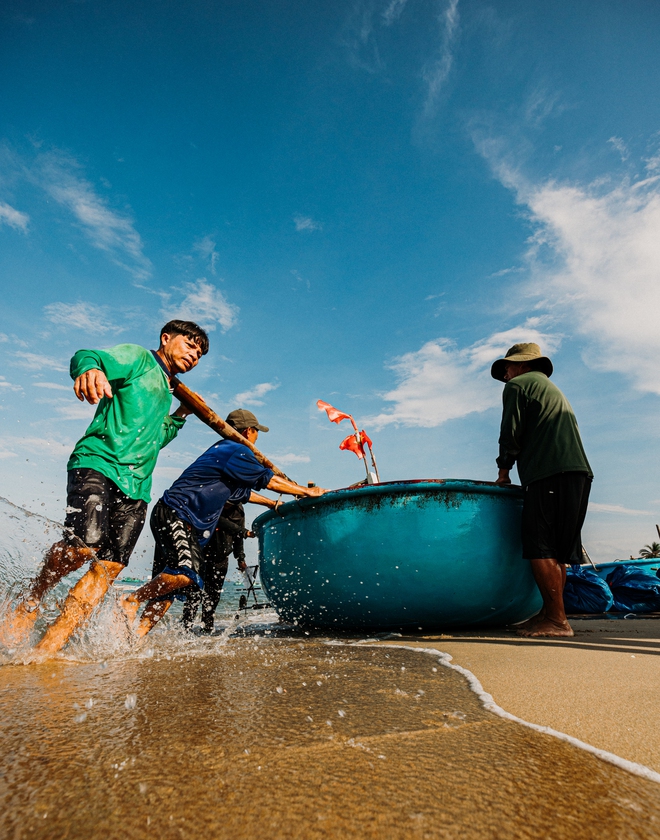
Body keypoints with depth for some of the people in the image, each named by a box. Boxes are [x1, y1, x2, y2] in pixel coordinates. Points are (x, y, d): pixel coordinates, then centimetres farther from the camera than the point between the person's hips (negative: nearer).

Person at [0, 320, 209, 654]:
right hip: (98, 463, -7)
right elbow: (85, 357, -12)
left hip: (135, 486, 7)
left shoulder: (165, 391, 29)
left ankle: (49, 646, 0)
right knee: (85, 544, -25)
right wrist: (89, 368, -36)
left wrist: (180, 415, 24)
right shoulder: (137, 357, 8)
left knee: (109, 567, -6)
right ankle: (31, 600, 4)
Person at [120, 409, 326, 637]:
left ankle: (137, 634, 6)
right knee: (187, 571, -25)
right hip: (174, 515, -10)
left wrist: (272, 504, 40)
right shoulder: (237, 451, -8)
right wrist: (308, 492, 5)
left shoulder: (223, 450, 24)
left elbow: (241, 490, 34)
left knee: (168, 588, 7)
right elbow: (269, 480, -5)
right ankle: (130, 601, -12)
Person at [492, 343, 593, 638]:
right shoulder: (552, 389, 32)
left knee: (540, 549, -9)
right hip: (578, 471, 9)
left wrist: (503, 471, 8)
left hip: (551, 473, -9)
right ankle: (551, 614, 11)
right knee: (556, 551, 9)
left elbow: (511, 433, -3)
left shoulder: (517, 385, 6)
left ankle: (557, 620, -8)